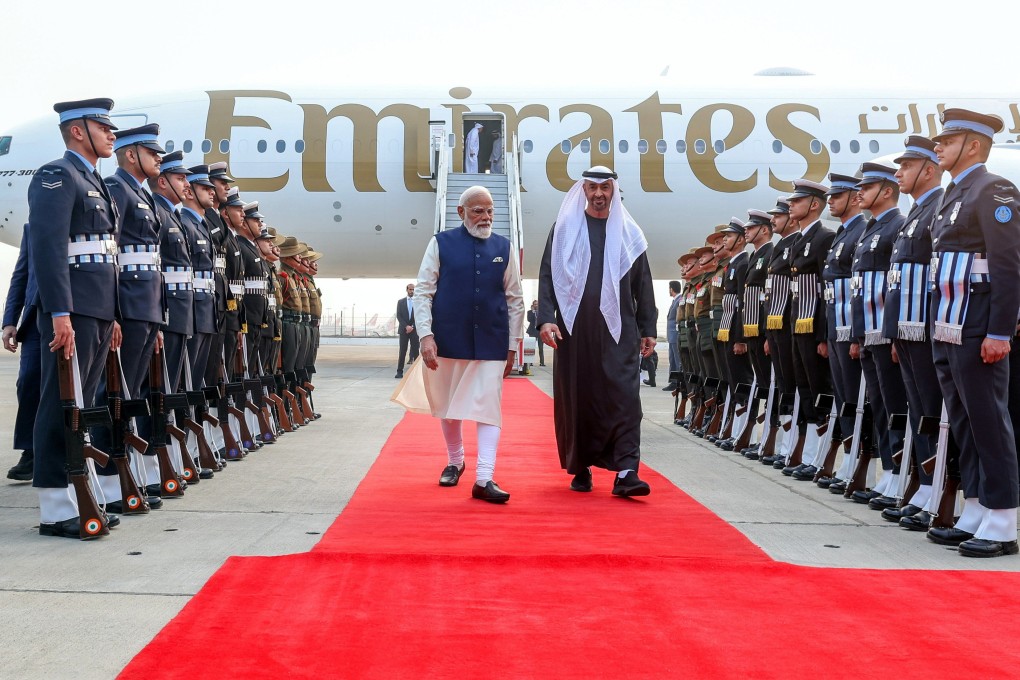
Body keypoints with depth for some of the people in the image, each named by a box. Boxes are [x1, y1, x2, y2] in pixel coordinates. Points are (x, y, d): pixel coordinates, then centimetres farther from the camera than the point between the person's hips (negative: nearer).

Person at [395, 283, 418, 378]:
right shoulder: (401, 302, 8)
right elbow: (399, 316, 2)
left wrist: (412, 327, -8)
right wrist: (406, 326, -10)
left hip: (415, 330, 0)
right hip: (403, 330, 0)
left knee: (416, 351, -1)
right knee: (402, 351, -2)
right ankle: (399, 371, -1)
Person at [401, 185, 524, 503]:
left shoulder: (503, 248, 5)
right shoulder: (441, 244, 0)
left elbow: (515, 299, 9)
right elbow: (423, 292, -1)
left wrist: (512, 345, 6)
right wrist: (426, 335, -12)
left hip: (491, 344, 0)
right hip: (449, 341, 0)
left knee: (489, 408, -6)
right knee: (448, 406, 14)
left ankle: (484, 479, -6)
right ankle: (455, 462, 36)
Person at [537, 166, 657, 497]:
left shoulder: (628, 232, 10)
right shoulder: (565, 228, 7)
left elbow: (642, 283, 11)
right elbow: (547, 275, 3)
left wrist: (648, 329, 7)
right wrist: (546, 318, -10)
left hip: (618, 330, 0)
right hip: (573, 328, 0)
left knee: (624, 397, -10)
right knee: (576, 398, 5)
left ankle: (625, 473, -13)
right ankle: (581, 468, 17)